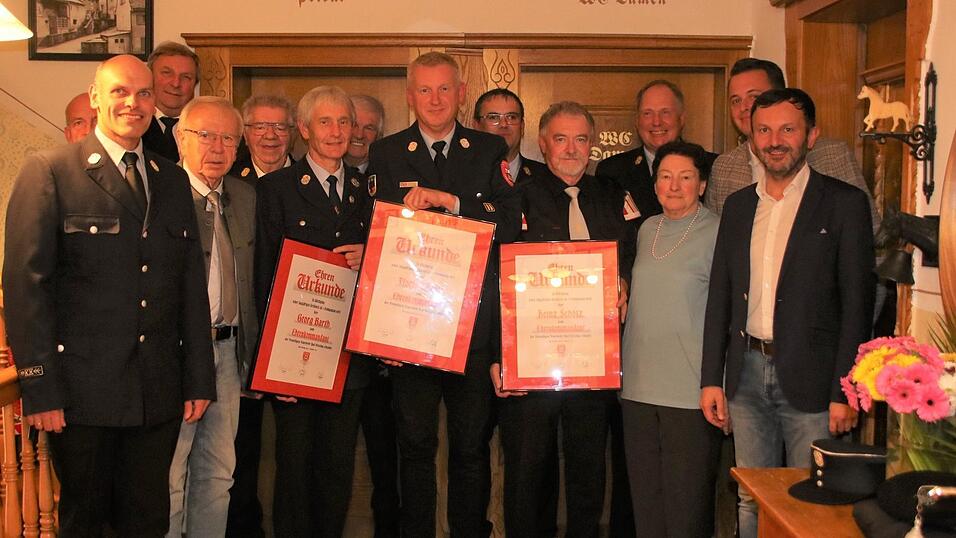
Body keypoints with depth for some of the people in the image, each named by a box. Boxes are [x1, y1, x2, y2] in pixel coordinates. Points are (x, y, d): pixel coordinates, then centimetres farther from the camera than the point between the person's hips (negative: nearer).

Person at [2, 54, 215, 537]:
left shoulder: (173, 180, 12)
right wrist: (40, 388, -13)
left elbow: (192, 283, 11)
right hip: (82, 389, -4)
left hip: (159, 393, 4)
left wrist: (199, 378, 8)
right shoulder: (50, 172, -3)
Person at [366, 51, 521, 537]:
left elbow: (510, 223, -6)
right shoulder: (386, 154, 6)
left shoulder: (490, 150, 6)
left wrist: (449, 201, -18)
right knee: (415, 442, 8)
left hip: (474, 320, 1)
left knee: (472, 441, 10)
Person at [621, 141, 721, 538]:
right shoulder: (648, 229, 12)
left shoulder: (717, 234, -7)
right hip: (639, 386, 6)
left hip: (691, 390, -6)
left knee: (687, 505, 2)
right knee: (645, 499, 14)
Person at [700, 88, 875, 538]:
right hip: (747, 374, 4)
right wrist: (711, 379, 6)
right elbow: (720, 296, 12)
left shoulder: (844, 202, -3)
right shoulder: (738, 205, 12)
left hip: (810, 379, -4)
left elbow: (857, 302, -7)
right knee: (752, 502, 12)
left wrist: (845, 391, -12)